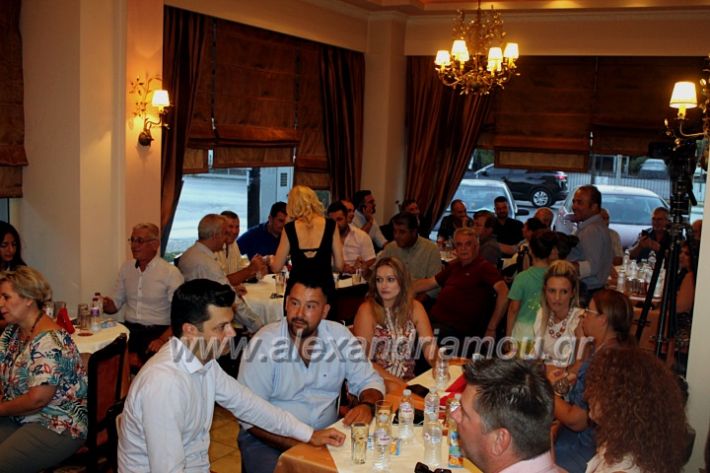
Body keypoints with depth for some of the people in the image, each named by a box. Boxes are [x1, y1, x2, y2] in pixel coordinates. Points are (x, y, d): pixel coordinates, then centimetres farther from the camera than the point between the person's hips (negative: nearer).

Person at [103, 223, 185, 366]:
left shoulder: (171, 272, -5)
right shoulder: (127, 267, 13)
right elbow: (115, 304, 18)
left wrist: (163, 340, -23)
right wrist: (105, 303, -5)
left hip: (157, 331, -4)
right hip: (129, 330, 4)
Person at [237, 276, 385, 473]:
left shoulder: (339, 336, -4)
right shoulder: (264, 343, -13)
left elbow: (368, 381, 5)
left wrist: (367, 406, -18)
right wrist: (296, 445, -23)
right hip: (268, 440, -3)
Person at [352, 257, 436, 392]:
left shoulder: (415, 307, 2)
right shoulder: (367, 309, -9)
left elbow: (429, 346, -3)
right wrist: (393, 380, -24)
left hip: (407, 379, 5)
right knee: (394, 389, -35)